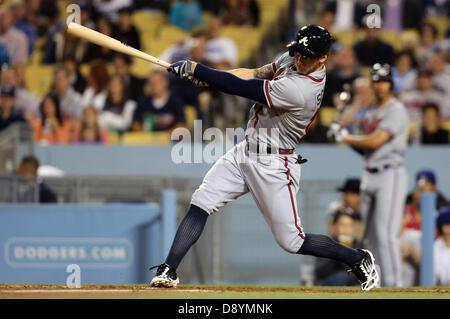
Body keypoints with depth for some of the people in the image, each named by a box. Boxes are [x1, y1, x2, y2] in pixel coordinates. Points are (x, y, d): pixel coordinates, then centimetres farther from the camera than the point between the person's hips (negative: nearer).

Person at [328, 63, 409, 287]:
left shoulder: (396, 110, -9)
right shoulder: (371, 113, 17)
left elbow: (374, 142, -18)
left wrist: (344, 137, -9)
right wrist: (346, 138, 5)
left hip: (391, 175, -9)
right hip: (370, 176, 9)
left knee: (386, 234, -16)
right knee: (371, 235, 7)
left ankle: (394, 284, -16)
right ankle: (378, 284, 12)